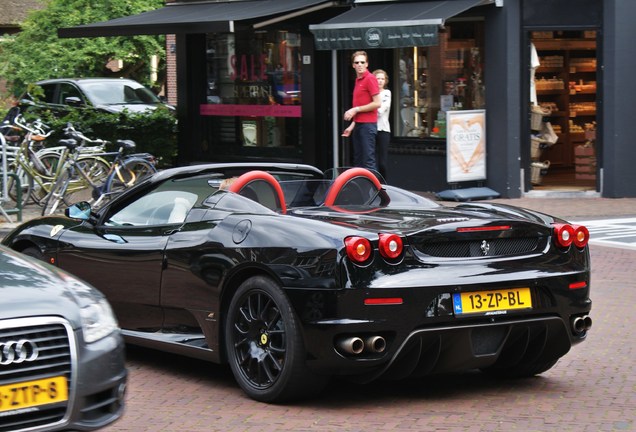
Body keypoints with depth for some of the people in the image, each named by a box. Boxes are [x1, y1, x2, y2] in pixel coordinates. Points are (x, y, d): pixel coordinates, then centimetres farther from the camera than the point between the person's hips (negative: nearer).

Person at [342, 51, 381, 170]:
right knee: (358, 160, 11)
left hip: (368, 124, -9)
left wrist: (356, 109, -11)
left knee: (368, 160, -10)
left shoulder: (370, 78, -9)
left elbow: (376, 104, -15)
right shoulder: (358, 80, 16)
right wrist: (352, 126, 20)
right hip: (358, 125, 9)